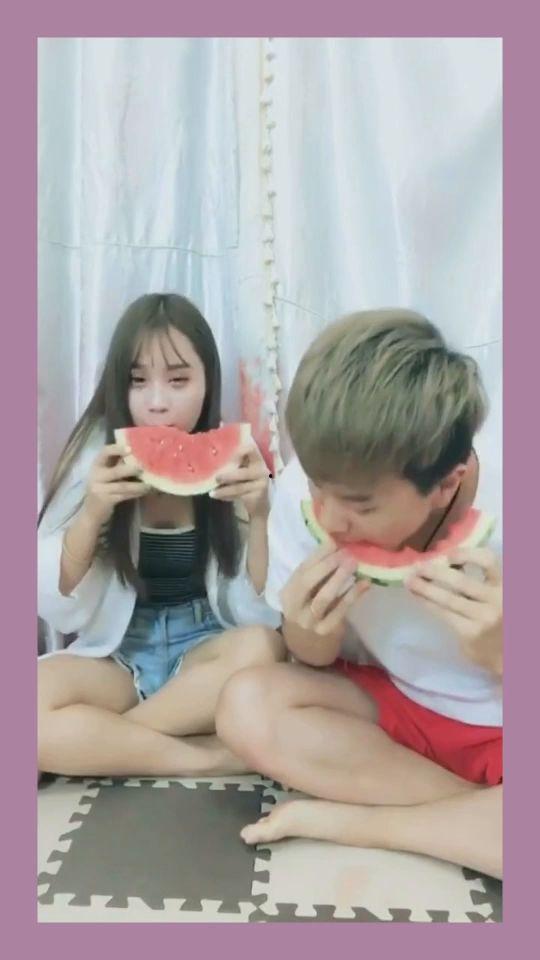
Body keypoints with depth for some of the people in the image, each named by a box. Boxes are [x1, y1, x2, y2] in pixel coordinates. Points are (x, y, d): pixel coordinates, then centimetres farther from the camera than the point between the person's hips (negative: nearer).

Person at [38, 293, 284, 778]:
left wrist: (260, 515, -26)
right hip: (115, 656, 0)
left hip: (204, 650, 1)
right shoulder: (98, 459, -7)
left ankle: (95, 740, -15)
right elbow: (57, 608, -9)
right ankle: (213, 758, -18)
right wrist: (91, 515, -25)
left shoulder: (233, 460, -7)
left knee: (262, 648, -32)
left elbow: (264, 611, -9)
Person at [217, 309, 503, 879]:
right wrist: (312, 628, -29)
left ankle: (342, 818, -13)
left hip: (494, 727, -3)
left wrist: (499, 652, -37)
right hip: (395, 702, 4)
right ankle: (479, 816, -11)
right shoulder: (303, 490, -21)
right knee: (247, 706, -24)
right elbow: (314, 662, -6)